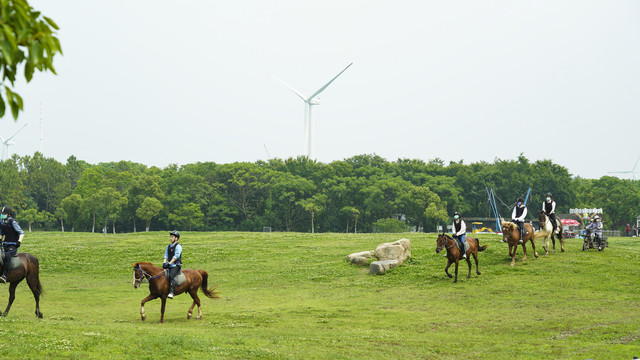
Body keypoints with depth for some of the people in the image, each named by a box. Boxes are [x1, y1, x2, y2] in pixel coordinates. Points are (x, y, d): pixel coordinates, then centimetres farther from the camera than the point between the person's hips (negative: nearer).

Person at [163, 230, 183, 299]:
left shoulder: (178, 246, -5)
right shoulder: (168, 246, 18)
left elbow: (176, 256, -14)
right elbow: (166, 255, 14)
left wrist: (169, 263, -21)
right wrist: (164, 263, -5)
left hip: (176, 265, -8)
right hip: (169, 265, 8)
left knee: (171, 276, -28)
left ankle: (171, 293, -35)